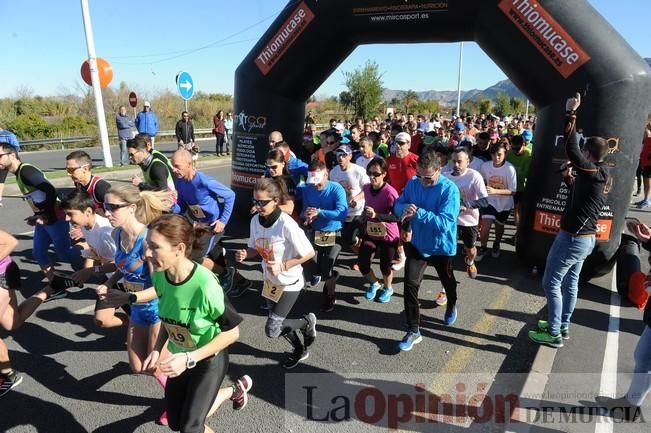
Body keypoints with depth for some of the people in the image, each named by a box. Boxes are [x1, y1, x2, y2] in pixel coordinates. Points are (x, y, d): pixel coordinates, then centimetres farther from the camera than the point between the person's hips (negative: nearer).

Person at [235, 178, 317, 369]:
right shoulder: (255, 220, -8)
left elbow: (309, 253, -21)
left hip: (289, 283, -7)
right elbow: (255, 249, 5)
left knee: (272, 330, -6)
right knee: (278, 324, 19)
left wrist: (283, 266, -27)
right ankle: (300, 350, 48)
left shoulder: (287, 225, -28)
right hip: (270, 280, 7)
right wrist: (244, 254, -16)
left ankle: (307, 322, 22)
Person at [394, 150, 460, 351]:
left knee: (447, 281, 23)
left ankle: (451, 306, 57)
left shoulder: (449, 189, -24)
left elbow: (445, 222, -32)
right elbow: (398, 205, -2)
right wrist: (405, 208, -26)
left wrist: (418, 212, -38)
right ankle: (413, 331, 5)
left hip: (441, 246, -2)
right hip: (417, 243, 3)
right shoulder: (413, 183, -9)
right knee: (410, 284, -8)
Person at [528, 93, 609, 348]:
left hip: (573, 238, -10)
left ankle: (554, 334, 7)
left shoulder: (592, 172, -18)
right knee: (570, 282, 18)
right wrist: (570, 179, 11)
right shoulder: (601, 177, 10)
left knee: (551, 283, -1)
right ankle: (562, 326, 30)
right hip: (585, 238, 10)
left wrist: (570, 113, -22)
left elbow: (570, 148, -26)